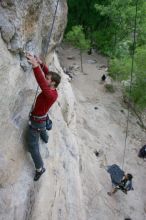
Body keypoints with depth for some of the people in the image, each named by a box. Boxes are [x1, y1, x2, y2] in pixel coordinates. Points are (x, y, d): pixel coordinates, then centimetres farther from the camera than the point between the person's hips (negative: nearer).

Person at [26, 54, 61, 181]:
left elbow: (43, 84, -57)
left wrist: (35, 66, -66)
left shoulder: (50, 94, -36)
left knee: (33, 147, 2)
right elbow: (47, 73, 0)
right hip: (42, 118, 10)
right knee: (42, 129, 44)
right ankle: (45, 139, 76)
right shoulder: (53, 90, -11)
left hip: (36, 122, -9)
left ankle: (40, 169, 16)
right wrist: (40, 63, -13)